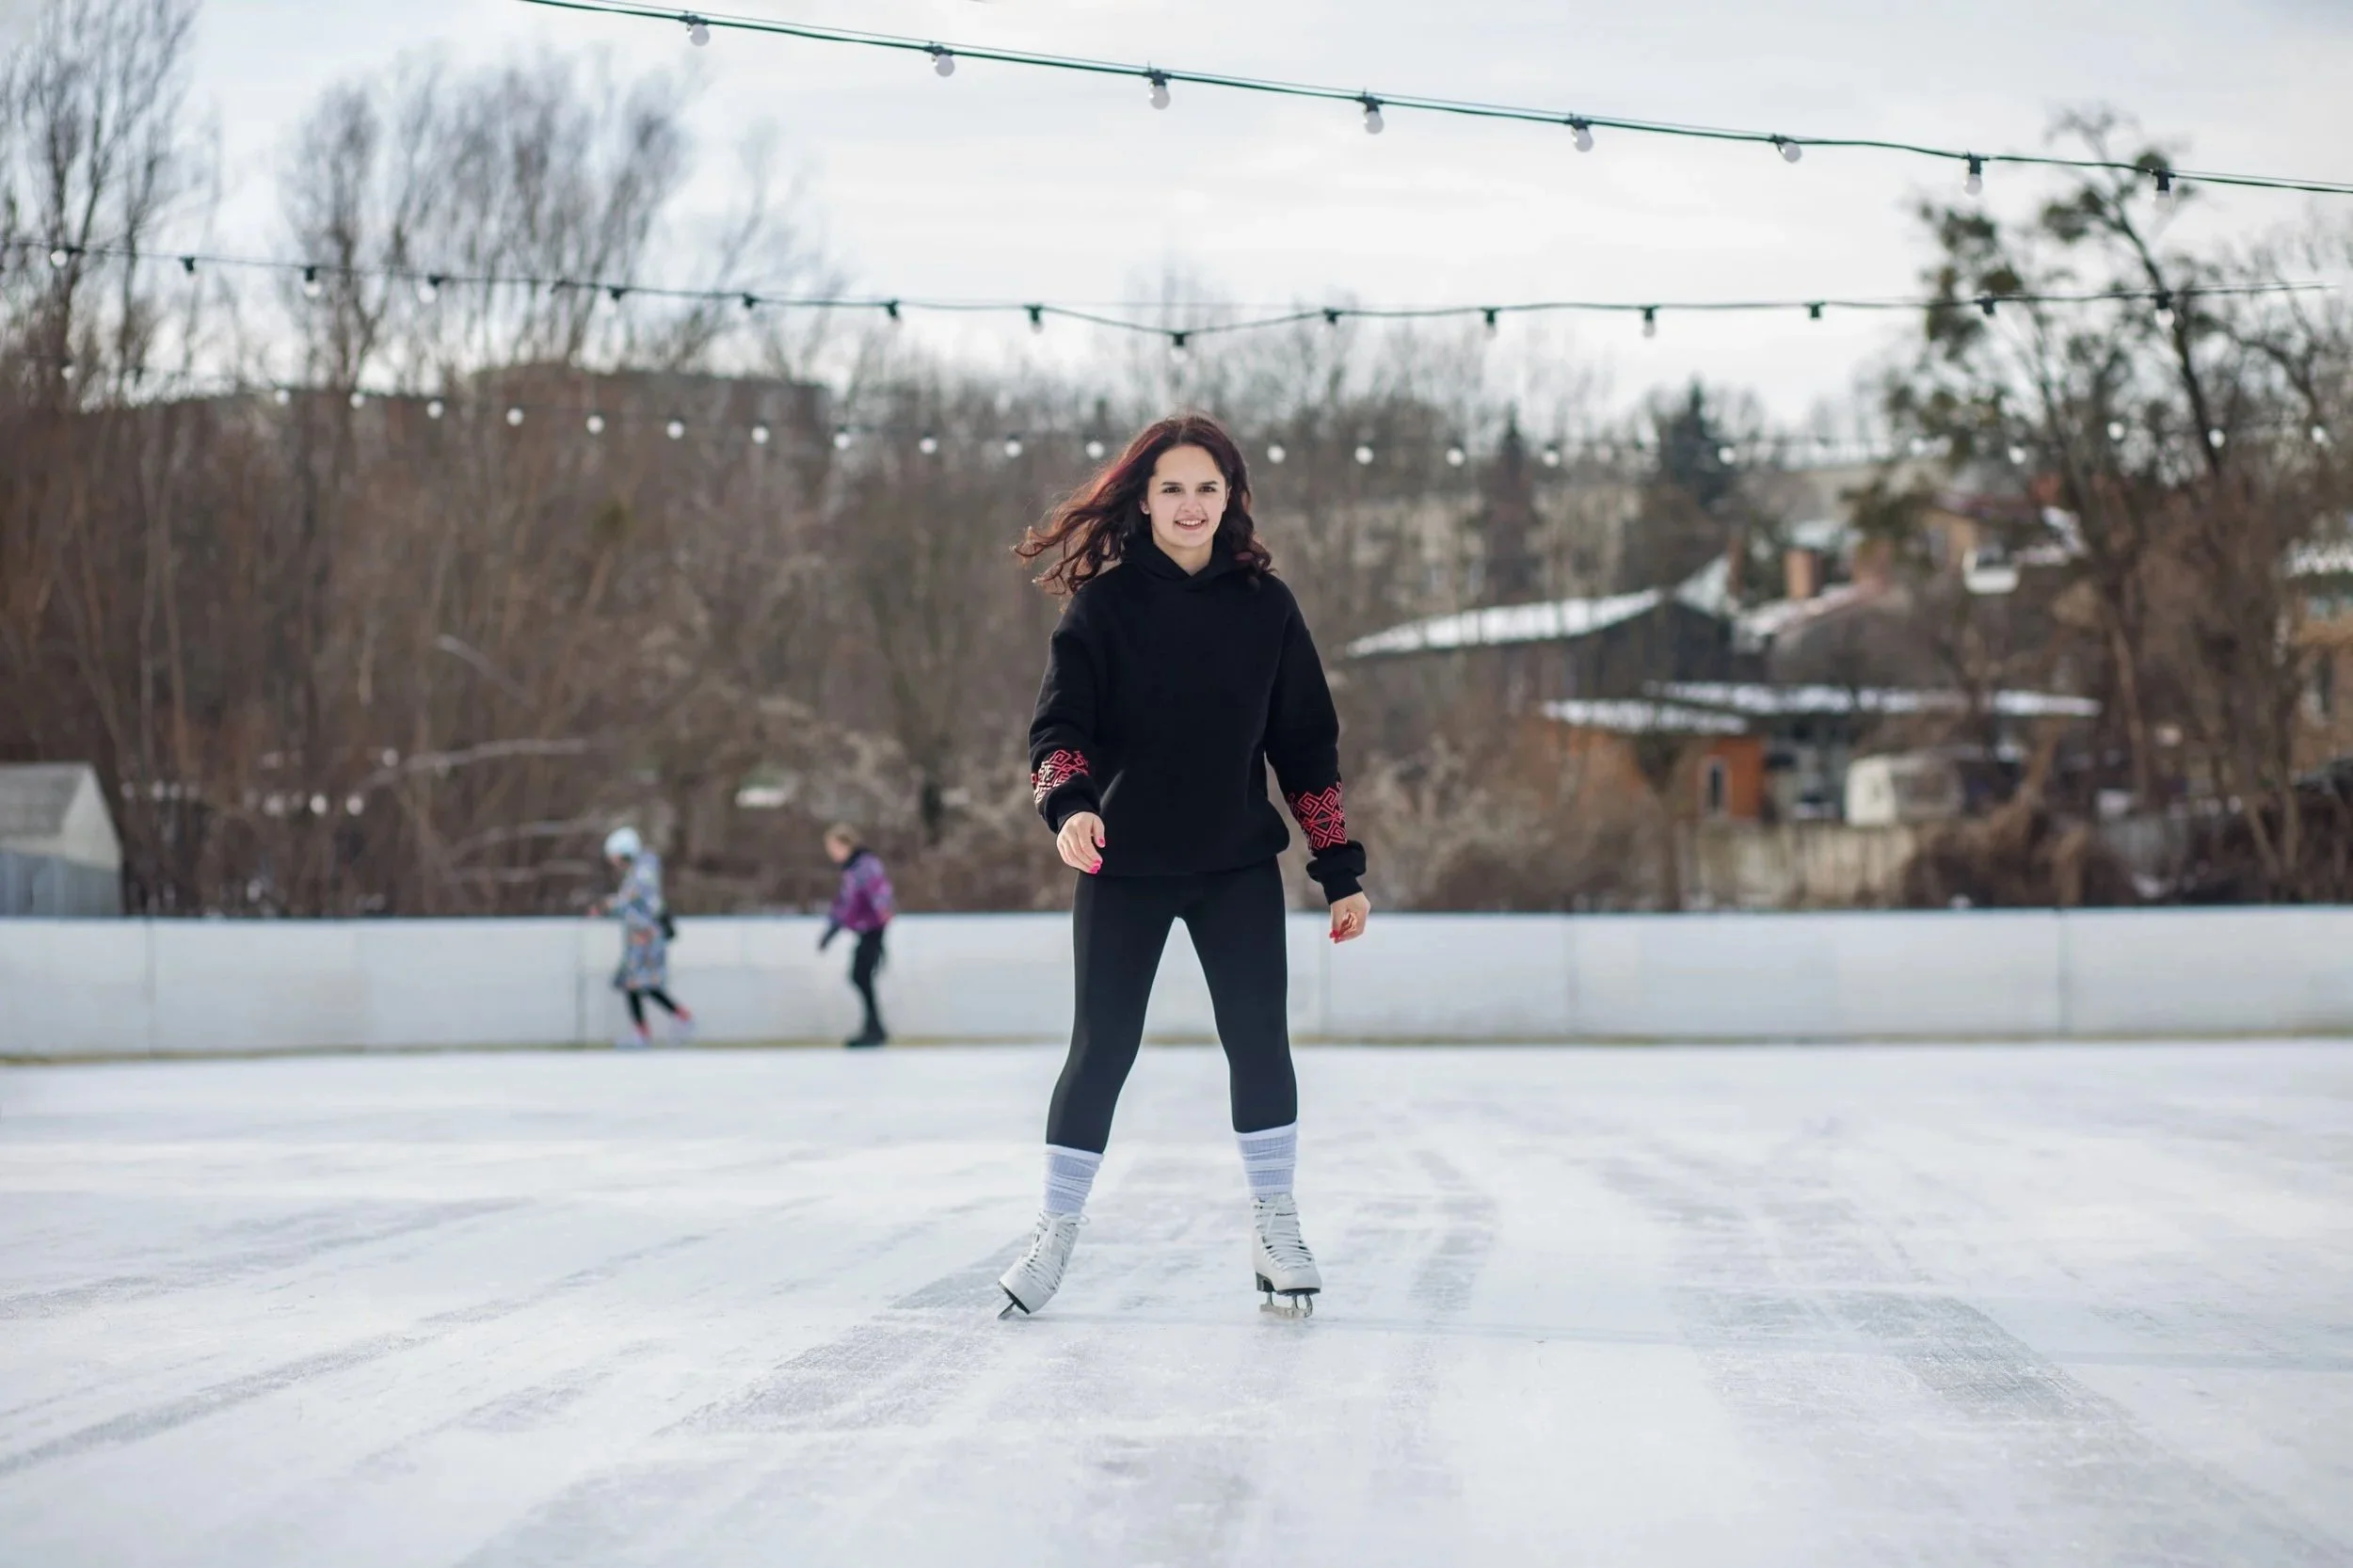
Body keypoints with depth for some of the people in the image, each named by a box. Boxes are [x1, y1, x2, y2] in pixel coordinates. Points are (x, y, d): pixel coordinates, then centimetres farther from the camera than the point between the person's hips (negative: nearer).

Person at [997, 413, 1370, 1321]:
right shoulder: (1104, 603, -4)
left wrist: (1341, 870, 2)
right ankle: (1055, 1235, 14)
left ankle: (1274, 1229, 11)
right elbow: (1060, 724, -9)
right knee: (1102, 1047, 1)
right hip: (1123, 868, -1)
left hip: (1238, 867, 1)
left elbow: (1307, 743, 5)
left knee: (1258, 1039, -3)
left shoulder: (1265, 605, 1)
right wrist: (1069, 804, -30)